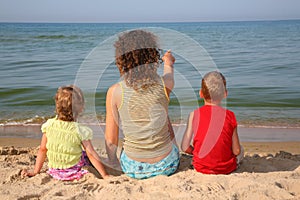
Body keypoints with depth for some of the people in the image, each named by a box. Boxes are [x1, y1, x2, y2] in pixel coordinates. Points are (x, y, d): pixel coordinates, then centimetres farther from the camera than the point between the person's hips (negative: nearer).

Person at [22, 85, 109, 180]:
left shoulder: (49, 125, -10)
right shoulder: (80, 131, -20)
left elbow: (42, 150, -1)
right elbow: (91, 155, -17)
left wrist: (35, 171, 10)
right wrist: (105, 175, -10)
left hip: (55, 172, 4)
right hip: (74, 173, -4)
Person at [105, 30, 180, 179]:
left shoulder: (114, 92, -15)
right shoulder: (164, 84, -13)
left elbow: (111, 141, -9)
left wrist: (113, 162, 13)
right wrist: (168, 63, 39)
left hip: (133, 169, 0)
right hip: (166, 166, 0)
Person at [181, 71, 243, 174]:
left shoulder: (194, 114, -11)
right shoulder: (230, 115, -12)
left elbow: (185, 147, -10)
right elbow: (236, 151, -9)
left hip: (202, 168, 2)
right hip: (226, 168, -2)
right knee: (240, 152, 27)